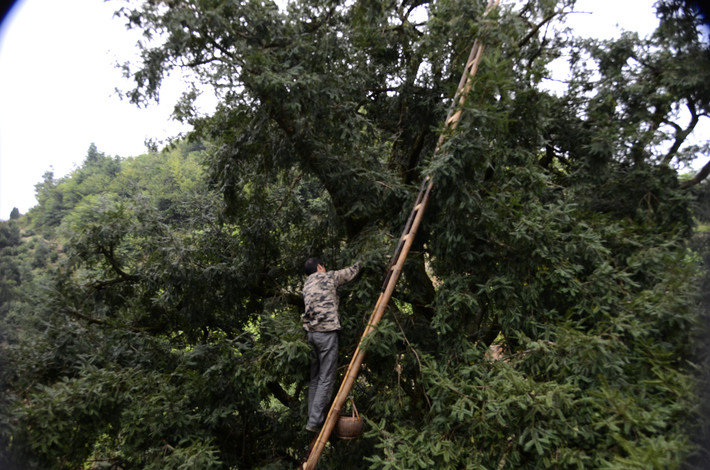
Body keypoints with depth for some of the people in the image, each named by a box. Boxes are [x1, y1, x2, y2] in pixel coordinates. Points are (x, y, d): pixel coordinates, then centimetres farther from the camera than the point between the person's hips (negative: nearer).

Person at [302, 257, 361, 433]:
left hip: (311, 333, 7)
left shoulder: (306, 285, 19)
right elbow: (351, 272, 13)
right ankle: (315, 421, -6)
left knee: (315, 378, 13)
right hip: (327, 332, -7)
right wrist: (359, 264, 33)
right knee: (326, 379, -4)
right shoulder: (329, 276, 2)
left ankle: (313, 418, 17)